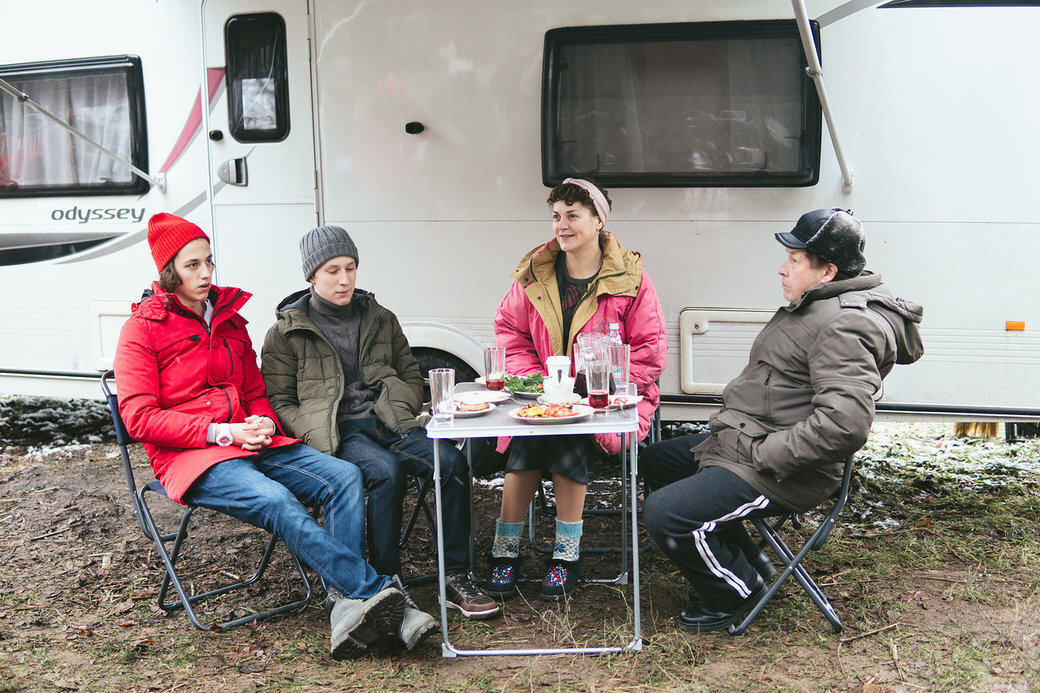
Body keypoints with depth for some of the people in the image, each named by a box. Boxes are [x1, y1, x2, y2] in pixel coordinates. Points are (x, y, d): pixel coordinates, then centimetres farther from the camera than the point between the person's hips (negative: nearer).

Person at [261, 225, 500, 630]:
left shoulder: (381, 320, 20)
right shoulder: (286, 333, 9)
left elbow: (411, 375, 25)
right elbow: (279, 402, 5)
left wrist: (401, 411, 3)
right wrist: (317, 435, -12)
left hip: (389, 424, 4)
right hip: (338, 433, -4)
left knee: (452, 462, -25)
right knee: (387, 472, -36)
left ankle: (456, 580, -16)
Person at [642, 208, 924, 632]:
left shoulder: (847, 325, -22)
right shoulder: (813, 307, 13)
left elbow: (843, 423, -34)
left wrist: (765, 455, -26)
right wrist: (736, 430, 16)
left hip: (775, 473, -12)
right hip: (741, 440, 12)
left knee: (664, 514, -24)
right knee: (654, 461, 23)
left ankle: (736, 589, 5)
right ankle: (744, 560, 25)